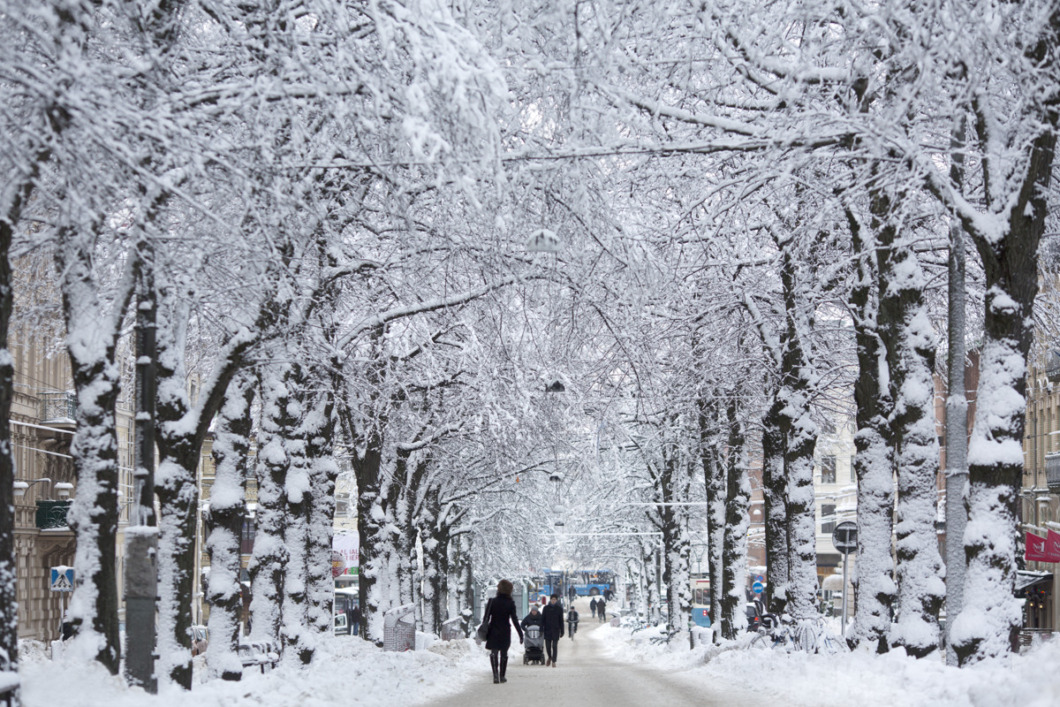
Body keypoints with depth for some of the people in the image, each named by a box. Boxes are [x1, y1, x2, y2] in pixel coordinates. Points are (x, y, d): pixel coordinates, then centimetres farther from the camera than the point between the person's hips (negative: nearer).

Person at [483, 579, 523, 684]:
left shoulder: (492, 602, -4)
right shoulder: (510, 604, -7)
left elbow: (486, 618, -2)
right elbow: (515, 620, -8)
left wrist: (484, 630, 8)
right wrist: (521, 634, -3)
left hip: (493, 632, 0)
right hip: (505, 632, 0)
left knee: (494, 654, 4)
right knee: (504, 654, 14)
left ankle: (495, 675, -14)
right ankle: (502, 676, 17)